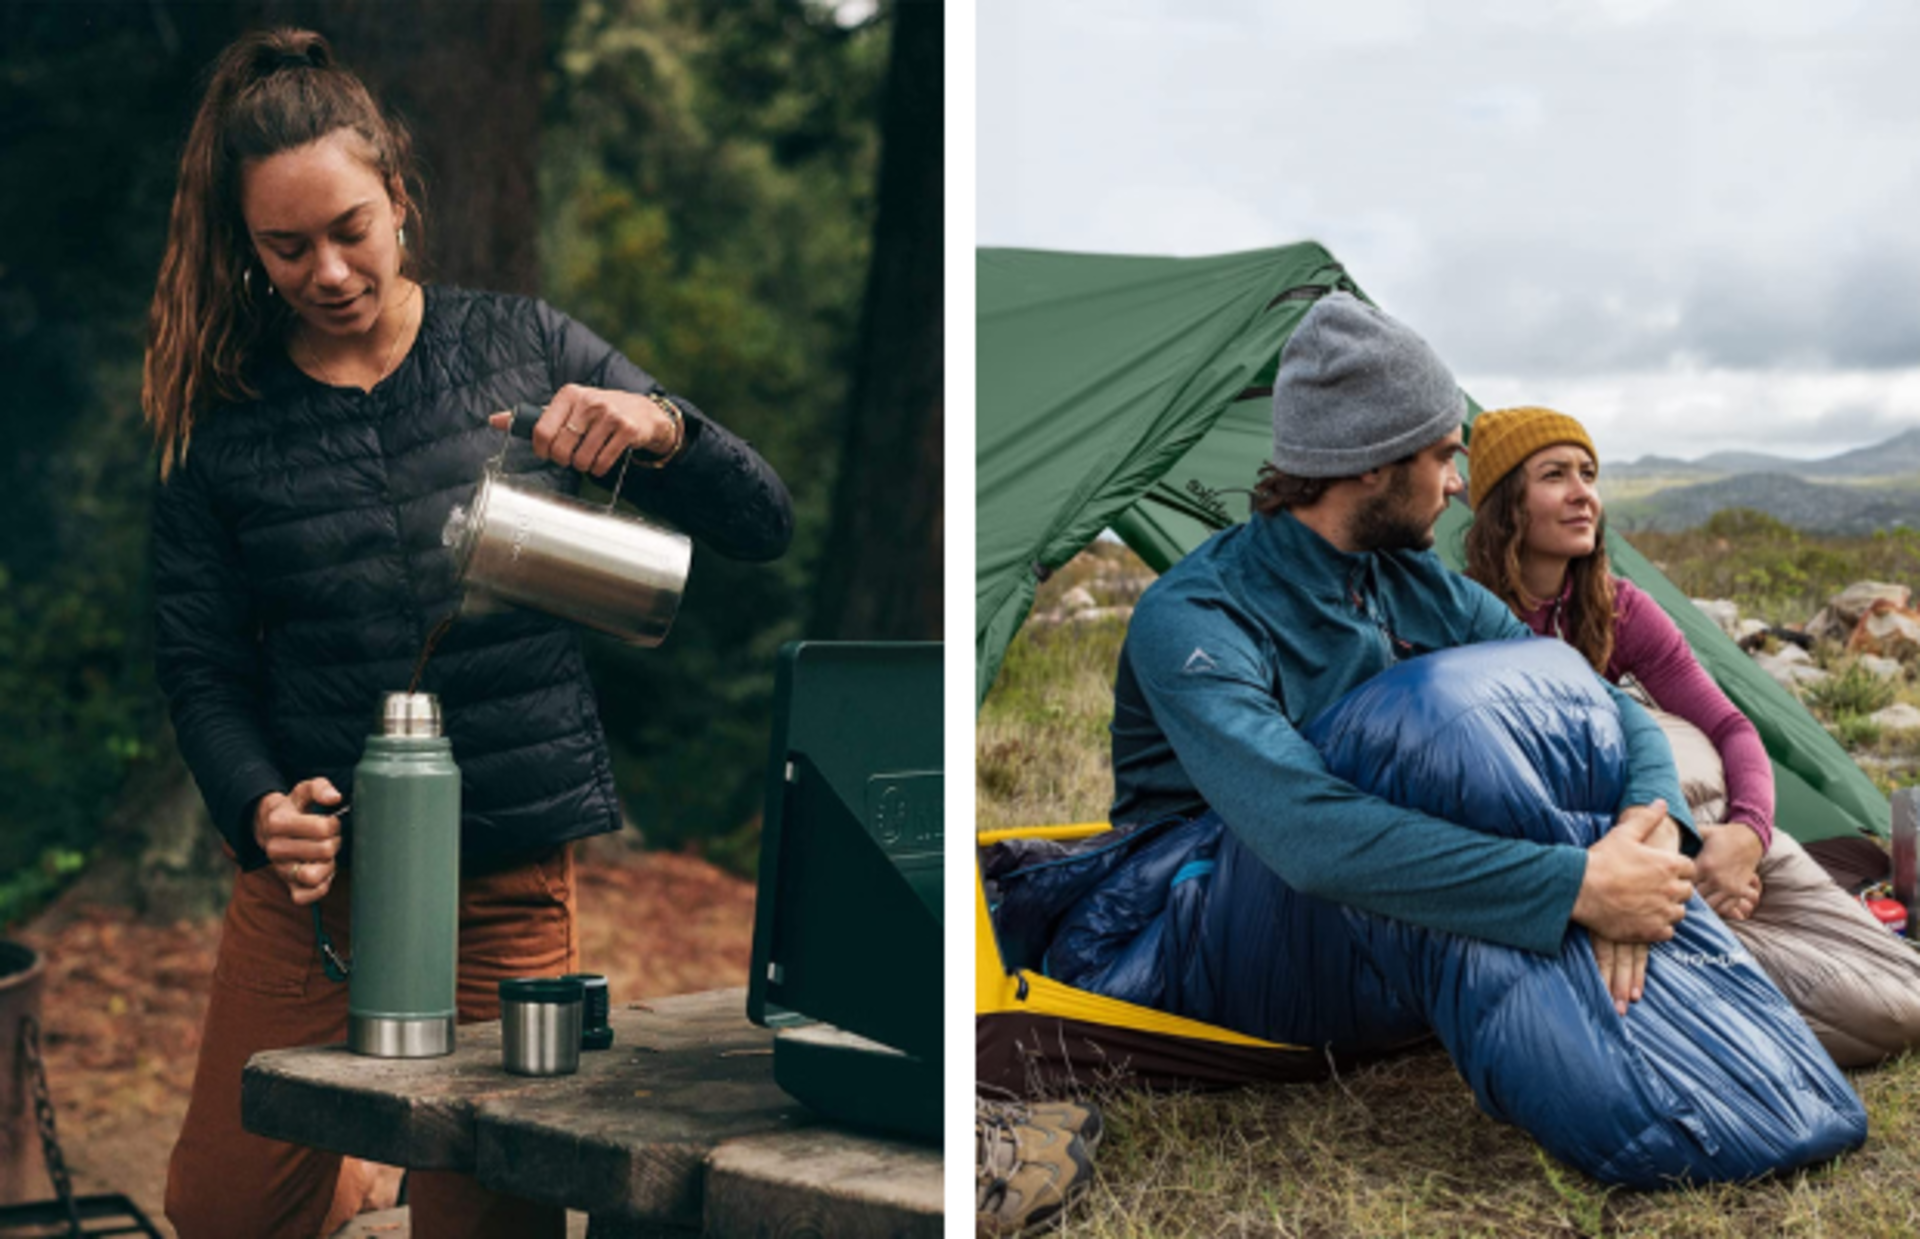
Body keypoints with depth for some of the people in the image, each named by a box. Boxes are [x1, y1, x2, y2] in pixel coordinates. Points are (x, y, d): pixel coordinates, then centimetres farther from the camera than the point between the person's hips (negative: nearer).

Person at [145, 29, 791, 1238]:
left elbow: (763, 525, 0)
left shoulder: (522, 347, 1)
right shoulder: (221, 423, 3)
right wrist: (262, 809, -17)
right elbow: (201, 670, 2)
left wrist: (661, 429, -19)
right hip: (315, 873, 2)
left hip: (514, 879, -1)